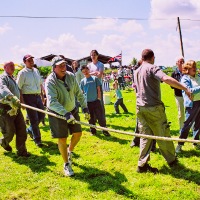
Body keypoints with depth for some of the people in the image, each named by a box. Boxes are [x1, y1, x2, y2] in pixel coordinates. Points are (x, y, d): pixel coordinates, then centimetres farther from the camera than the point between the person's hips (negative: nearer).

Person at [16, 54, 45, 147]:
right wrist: (22, 101, -17)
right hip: (28, 97, -6)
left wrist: (42, 95, 19)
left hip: (37, 96, 7)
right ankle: (37, 140, 8)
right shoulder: (22, 73, -8)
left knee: (41, 115, 9)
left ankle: (30, 130, 33)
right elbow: (18, 88, -10)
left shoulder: (36, 71, 12)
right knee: (34, 119, -3)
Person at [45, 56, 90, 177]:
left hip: (72, 110, 5)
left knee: (78, 133, 9)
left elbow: (79, 93, 4)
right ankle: (67, 165, 16)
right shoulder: (50, 81, -24)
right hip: (57, 113, -5)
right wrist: (65, 114, -45)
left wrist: (85, 107, -2)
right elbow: (52, 102, -35)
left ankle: (70, 151, 40)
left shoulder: (71, 77, -8)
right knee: (62, 139, -2)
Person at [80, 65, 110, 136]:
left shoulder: (95, 78, 1)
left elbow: (98, 89, 3)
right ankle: (93, 131, 21)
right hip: (87, 102, 2)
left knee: (101, 116, -2)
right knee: (91, 118, 10)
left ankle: (105, 131, 7)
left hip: (96, 101, -1)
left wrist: (99, 98, -2)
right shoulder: (82, 81, 5)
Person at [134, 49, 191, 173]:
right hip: (153, 107, -6)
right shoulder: (152, 68, -11)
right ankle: (172, 160, 23)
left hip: (140, 107, 6)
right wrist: (185, 89, -30)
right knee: (163, 135, 8)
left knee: (145, 136, 10)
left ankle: (142, 164, 7)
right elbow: (166, 79, -28)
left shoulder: (137, 72, 13)